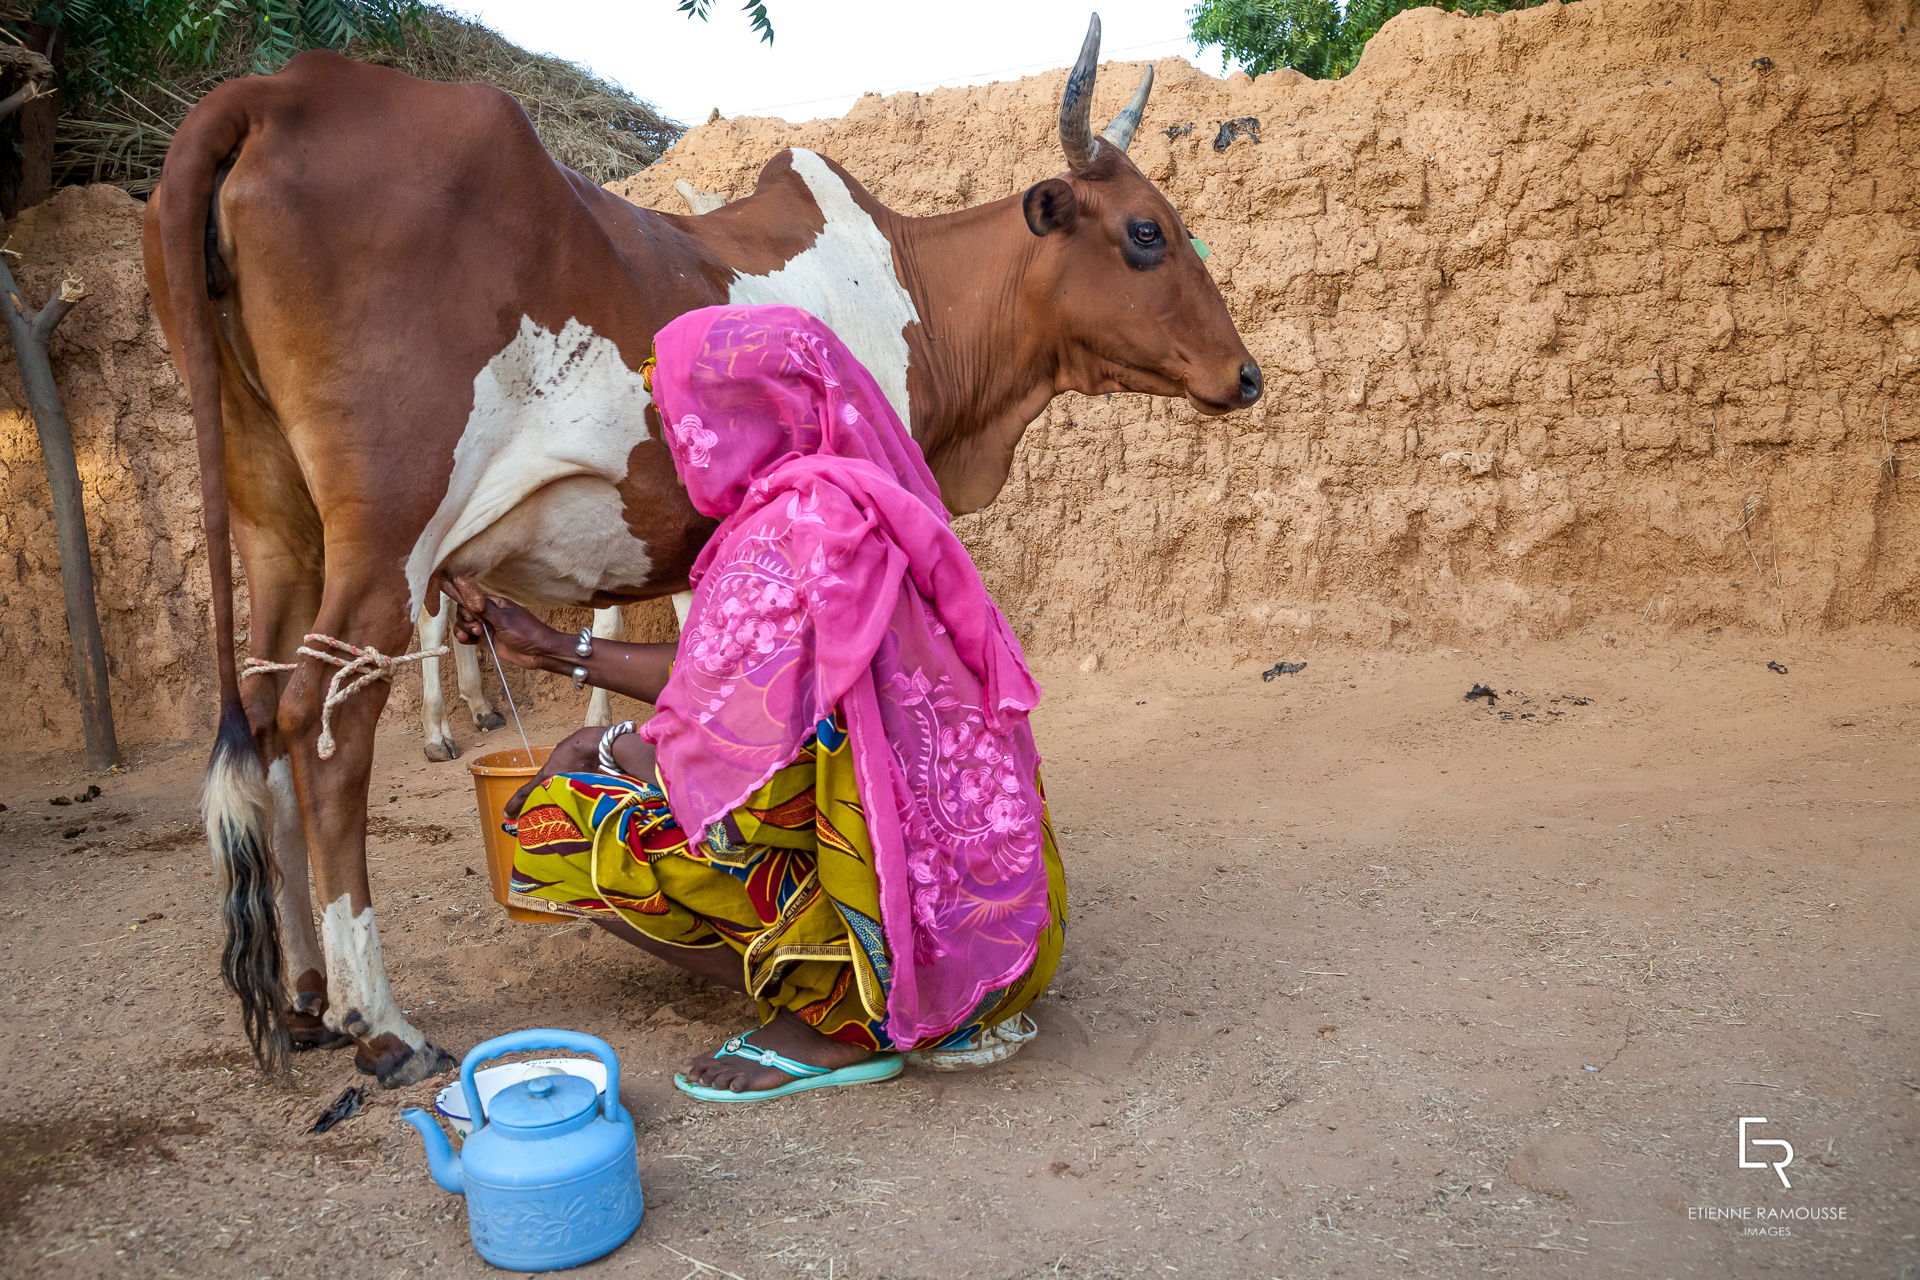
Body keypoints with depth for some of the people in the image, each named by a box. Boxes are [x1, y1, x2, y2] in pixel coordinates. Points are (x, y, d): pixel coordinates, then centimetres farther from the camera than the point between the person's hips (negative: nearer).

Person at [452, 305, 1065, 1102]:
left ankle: (839, 1025, 0)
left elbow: (750, 800, -20)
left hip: (926, 926, -9)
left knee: (558, 822, -5)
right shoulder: (863, 508, 9)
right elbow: (736, 678, 18)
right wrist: (555, 650, 25)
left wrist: (615, 747, 1)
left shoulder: (788, 535, -20)